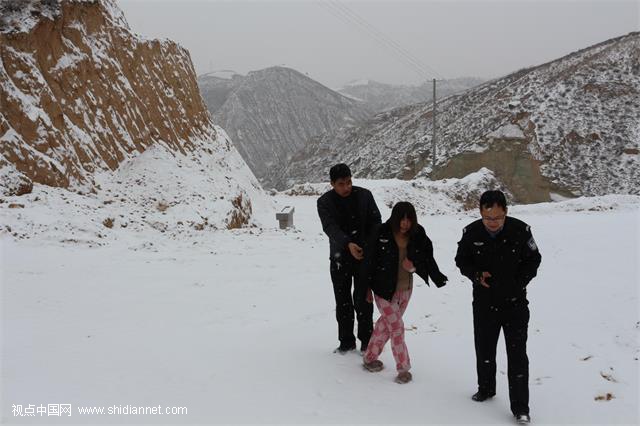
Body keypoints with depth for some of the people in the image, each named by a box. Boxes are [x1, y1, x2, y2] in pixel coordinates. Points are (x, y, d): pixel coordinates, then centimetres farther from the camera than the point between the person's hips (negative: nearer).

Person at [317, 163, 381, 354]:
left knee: (363, 300, 0)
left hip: (364, 255, -1)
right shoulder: (325, 202, -5)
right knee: (343, 302, 8)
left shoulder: (364, 195, -1)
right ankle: (346, 341, 21)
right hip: (340, 258, 1)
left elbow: (375, 221, 1)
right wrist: (348, 244, -37)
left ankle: (366, 341, 13)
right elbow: (330, 227, -20)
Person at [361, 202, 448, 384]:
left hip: (405, 288, 4)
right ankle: (403, 368, 7)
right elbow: (370, 261, -10)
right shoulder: (382, 234, -18)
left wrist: (414, 266, -19)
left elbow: (428, 258, 1)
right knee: (396, 327, -5)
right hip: (384, 289, -4)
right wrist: (368, 287, -5)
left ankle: (370, 358, 32)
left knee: (386, 323, 16)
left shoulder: (418, 235, -8)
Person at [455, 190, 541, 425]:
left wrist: (518, 282, -14)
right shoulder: (471, 232, -12)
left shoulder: (521, 230, -16)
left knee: (517, 354, -2)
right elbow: (461, 260, 3)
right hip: (484, 302, 2)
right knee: (484, 349, 17)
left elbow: (533, 260, -2)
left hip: (515, 303, -2)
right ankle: (486, 389, 39)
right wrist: (476, 275, -15)